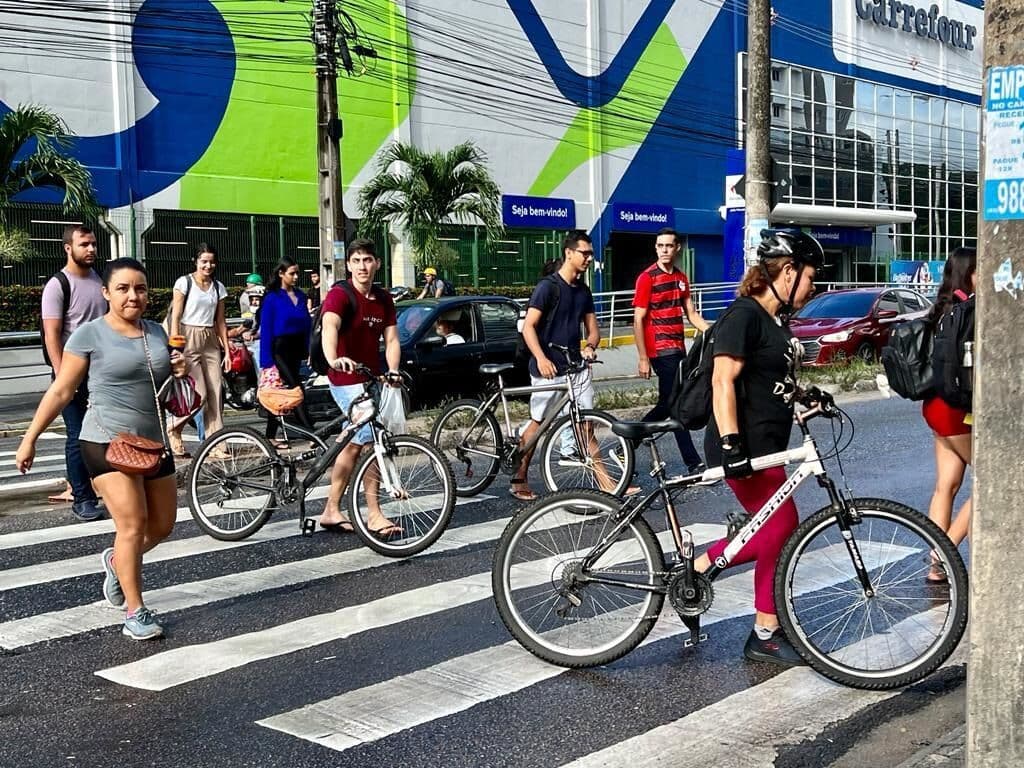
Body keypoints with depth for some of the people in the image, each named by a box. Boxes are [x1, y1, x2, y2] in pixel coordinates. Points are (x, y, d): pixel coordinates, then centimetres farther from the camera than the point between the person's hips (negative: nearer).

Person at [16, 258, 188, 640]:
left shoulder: (156, 332, 10)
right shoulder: (90, 334, -6)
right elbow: (61, 391, -3)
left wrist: (179, 372, 1)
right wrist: (30, 438, -5)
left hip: (153, 444, 6)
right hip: (107, 443, -6)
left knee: (162, 525, 11)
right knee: (133, 524, -13)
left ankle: (116, 561, 40)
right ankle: (135, 612, -2)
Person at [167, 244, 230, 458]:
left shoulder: (218, 287, 12)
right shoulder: (184, 282, -2)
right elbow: (175, 318, -6)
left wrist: (226, 350, 8)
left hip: (211, 342, 5)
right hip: (189, 339, -5)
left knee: (216, 392, -2)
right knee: (199, 394, -11)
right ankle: (174, 431, 13)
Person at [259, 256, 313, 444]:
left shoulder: (300, 296, 10)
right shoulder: (272, 298, -7)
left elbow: (307, 323, 13)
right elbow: (265, 330, -9)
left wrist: (308, 350, 7)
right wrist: (266, 360, -13)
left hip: (296, 349, 6)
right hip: (280, 349, -6)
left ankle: (270, 436, 19)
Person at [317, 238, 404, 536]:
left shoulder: (384, 299, 8)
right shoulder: (339, 295, -14)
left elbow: (391, 339, 1)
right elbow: (329, 327, -32)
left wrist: (393, 371, -18)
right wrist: (333, 359, -52)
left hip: (373, 380, 8)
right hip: (348, 380, -8)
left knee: (356, 442, 14)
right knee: (376, 441, -14)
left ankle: (332, 511, 27)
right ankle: (374, 514, -5)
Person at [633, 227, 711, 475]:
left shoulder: (681, 278, 12)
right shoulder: (647, 278, -9)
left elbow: (691, 314, 15)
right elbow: (638, 320, -11)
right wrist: (643, 359, -15)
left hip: (678, 349, 8)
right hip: (661, 350, -8)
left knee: (667, 404, 13)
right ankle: (694, 464, -1)